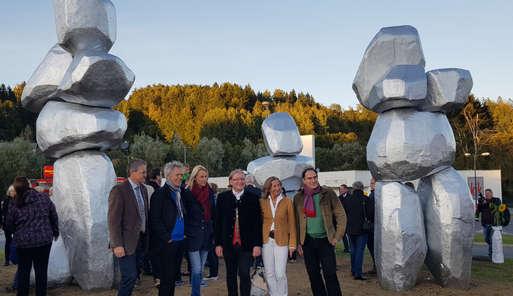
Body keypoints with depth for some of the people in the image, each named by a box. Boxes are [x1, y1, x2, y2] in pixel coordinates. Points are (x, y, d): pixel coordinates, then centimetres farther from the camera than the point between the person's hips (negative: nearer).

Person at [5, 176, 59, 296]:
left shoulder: (14, 206, -8)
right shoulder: (44, 198, -5)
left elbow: (9, 226, 3)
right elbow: (54, 216, 3)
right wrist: (55, 231, 17)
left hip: (23, 243, 0)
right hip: (44, 241, 1)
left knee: (23, 271, 15)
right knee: (41, 270, 10)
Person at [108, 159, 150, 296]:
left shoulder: (143, 189, 9)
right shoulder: (119, 190, -14)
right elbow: (113, 220, -16)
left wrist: (146, 237, 11)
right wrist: (117, 245, -19)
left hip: (141, 240, 7)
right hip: (127, 243, -7)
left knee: (134, 275, 13)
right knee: (129, 276, -6)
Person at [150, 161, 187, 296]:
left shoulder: (182, 193, 12)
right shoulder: (160, 194, -9)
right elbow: (155, 220, -13)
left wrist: (185, 233, 9)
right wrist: (167, 237, -13)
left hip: (180, 241, 7)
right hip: (167, 243, -7)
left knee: (173, 275, 14)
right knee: (166, 277, -1)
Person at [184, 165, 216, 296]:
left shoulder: (210, 193, 8)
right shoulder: (187, 193, -8)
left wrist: (213, 232, 12)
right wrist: (185, 233, -7)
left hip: (206, 235, 5)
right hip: (193, 235, -5)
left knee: (200, 269, 13)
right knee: (197, 269, -8)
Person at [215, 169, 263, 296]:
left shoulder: (253, 198, 1)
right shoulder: (222, 197, 4)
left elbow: (258, 222, -1)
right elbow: (218, 222, 4)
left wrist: (257, 244, -6)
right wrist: (218, 243, 0)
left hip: (246, 244, -2)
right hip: (228, 243, 2)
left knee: (244, 275, -6)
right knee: (231, 275, 12)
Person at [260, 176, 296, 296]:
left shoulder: (287, 201, -1)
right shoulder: (262, 202, 3)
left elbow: (292, 223, 1)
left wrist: (292, 243, -2)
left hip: (281, 241, -2)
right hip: (266, 240, 2)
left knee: (280, 274, -7)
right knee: (269, 274, 8)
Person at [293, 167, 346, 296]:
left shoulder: (328, 194, -2)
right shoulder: (298, 197, 5)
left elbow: (341, 215, 0)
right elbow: (296, 221, 8)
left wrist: (337, 237, -5)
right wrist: (298, 242, 4)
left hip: (325, 240, -2)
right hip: (308, 241, 3)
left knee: (330, 274, -5)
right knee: (313, 275, 9)